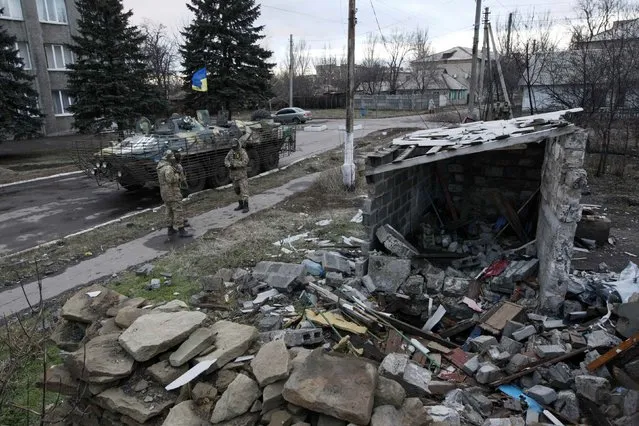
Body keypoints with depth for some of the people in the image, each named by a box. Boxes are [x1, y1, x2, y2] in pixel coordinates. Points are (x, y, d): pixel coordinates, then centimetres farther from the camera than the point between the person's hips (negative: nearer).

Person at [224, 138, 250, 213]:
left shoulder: (243, 152, -12)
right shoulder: (231, 152, 7)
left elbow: (245, 162, -23)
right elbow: (226, 160, 3)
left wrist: (234, 164, -26)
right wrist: (229, 165, -19)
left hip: (242, 174, -7)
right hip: (234, 174, 7)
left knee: (244, 191, -7)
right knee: (237, 191, 14)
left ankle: (246, 207, -4)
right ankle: (241, 205, 26)